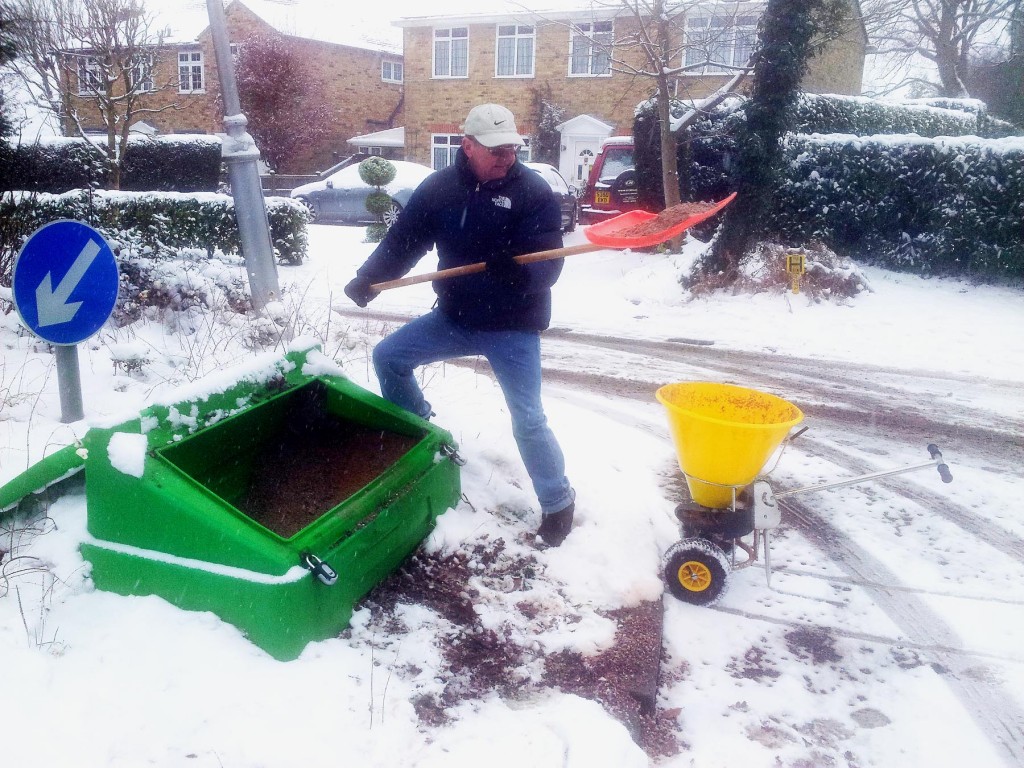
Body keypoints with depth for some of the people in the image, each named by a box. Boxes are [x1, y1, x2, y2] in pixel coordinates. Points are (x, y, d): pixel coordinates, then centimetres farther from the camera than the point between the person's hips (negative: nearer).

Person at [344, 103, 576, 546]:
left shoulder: (535, 192, -13)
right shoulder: (439, 187, -2)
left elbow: (547, 265, -21)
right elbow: (403, 240, 3)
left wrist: (513, 268, -42)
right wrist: (367, 280, -10)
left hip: (513, 327, -5)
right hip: (454, 316, 5)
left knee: (528, 420, -9)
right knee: (388, 356, 10)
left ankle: (558, 502, 14)